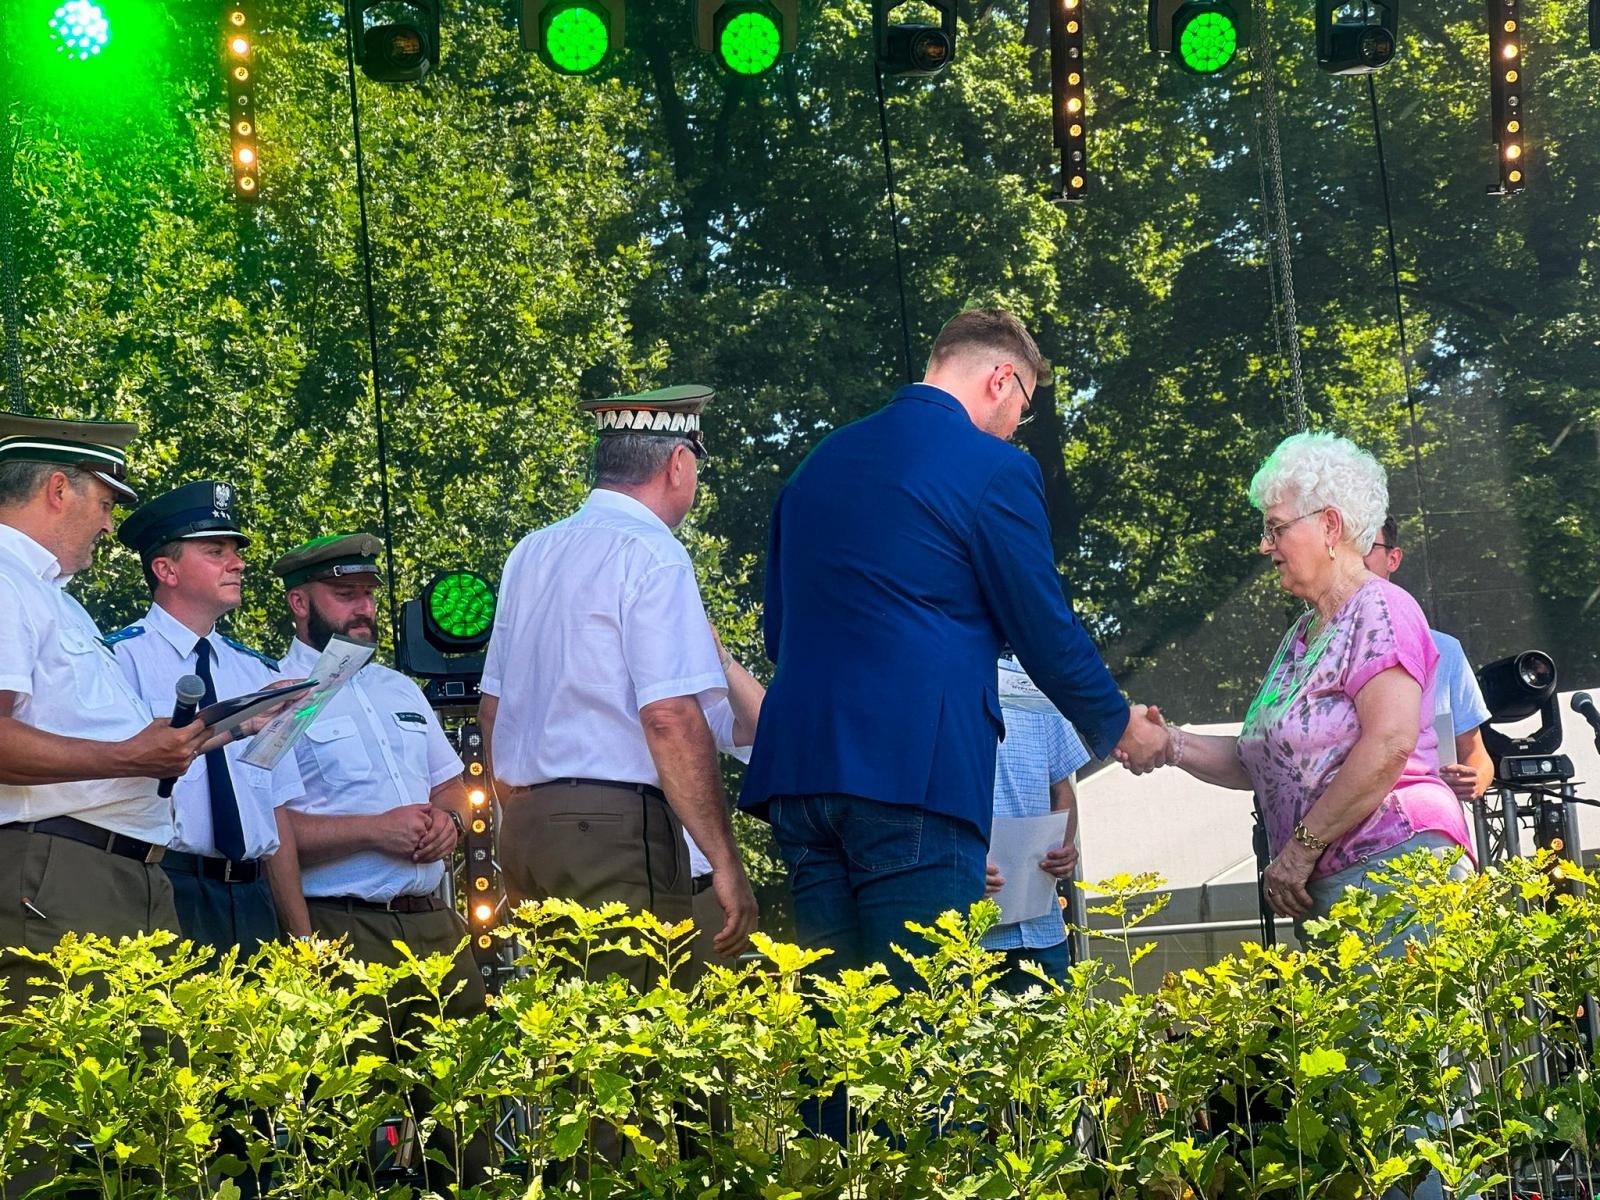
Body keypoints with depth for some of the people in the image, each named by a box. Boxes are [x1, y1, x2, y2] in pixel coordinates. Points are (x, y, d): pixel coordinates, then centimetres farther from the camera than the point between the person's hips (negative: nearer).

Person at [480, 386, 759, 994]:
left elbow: (492, 709, 20)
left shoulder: (531, 553, 15)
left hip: (524, 827, 8)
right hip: (617, 829, -8)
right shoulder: (651, 555, -9)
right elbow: (670, 717, -17)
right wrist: (726, 863, -15)